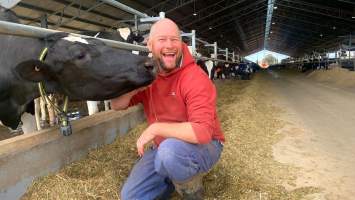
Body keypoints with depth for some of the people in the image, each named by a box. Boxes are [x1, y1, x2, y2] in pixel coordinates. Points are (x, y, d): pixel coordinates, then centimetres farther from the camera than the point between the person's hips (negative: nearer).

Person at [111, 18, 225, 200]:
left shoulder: (195, 78, -25)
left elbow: (203, 131, -35)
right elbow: (117, 105, 1)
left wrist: (155, 128, -30)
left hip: (203, 146, -5)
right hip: (163, 147, 6)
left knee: (170, 151, -39)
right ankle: (177, 176, 21)